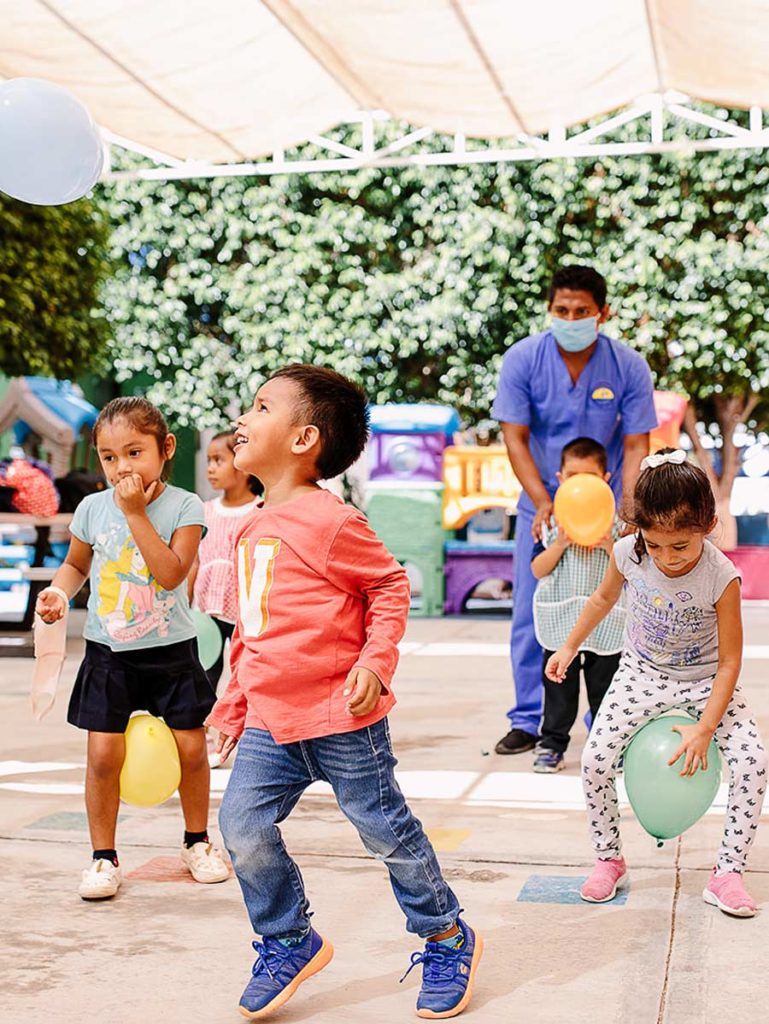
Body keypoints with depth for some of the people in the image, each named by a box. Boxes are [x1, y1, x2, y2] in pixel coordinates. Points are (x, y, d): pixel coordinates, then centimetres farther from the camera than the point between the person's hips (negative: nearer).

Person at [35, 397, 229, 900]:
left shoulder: (185, 507, -10)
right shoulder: (93, 508, -2)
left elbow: (171, 573, -23)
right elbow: (77, 564, 15)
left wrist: (136, 513, -24)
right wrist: (58, 591, -6)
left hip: (171, 650, -1)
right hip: (108, 652, 1)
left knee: (192, 746, 5)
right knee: (104, 752, -4)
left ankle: (198, 841, 28)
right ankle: (104, 856, 13)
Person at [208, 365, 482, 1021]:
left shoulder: (329, 519, -14)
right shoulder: (252, 531, 11)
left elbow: (391, 587, -9)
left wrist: (375, 662, -20)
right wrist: (234, 703, 21)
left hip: (341, 719, -7)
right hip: (270, 723, 7)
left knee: (387, 829, 5)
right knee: (243, 826, 1)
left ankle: (447, 937, 26)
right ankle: (290, 942, 22)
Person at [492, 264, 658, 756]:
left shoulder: (629, 367, -11)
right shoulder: (522, 359, -11)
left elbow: (636, 446, -8)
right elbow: (515, 438, -10)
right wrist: (543, 504, -21)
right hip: (542, 503, 1)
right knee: (531, 614, 2)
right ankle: (529, 721, 14)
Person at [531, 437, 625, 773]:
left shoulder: (615, 521, 1)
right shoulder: (552, 521, 2)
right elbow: (537, 569, -2)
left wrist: (610, 546, -16)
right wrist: (560, 544, -15)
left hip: (604, 621, 0)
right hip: (559, 618, 0)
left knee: (604, 686, 7)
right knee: (558, 686, 8)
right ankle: (552, 743, 19)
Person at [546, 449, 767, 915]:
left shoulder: (721, 577, -28)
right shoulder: (628, 554, -20)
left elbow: (730, 661, -20)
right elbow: (604, 599, 4)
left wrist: (704, 729, -23)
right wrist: (570, 648, 8)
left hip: (705, 680, -2)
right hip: (643, 674, 2)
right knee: (596, 759, -13)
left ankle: (728, 872, -7)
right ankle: (609, 859, 9)